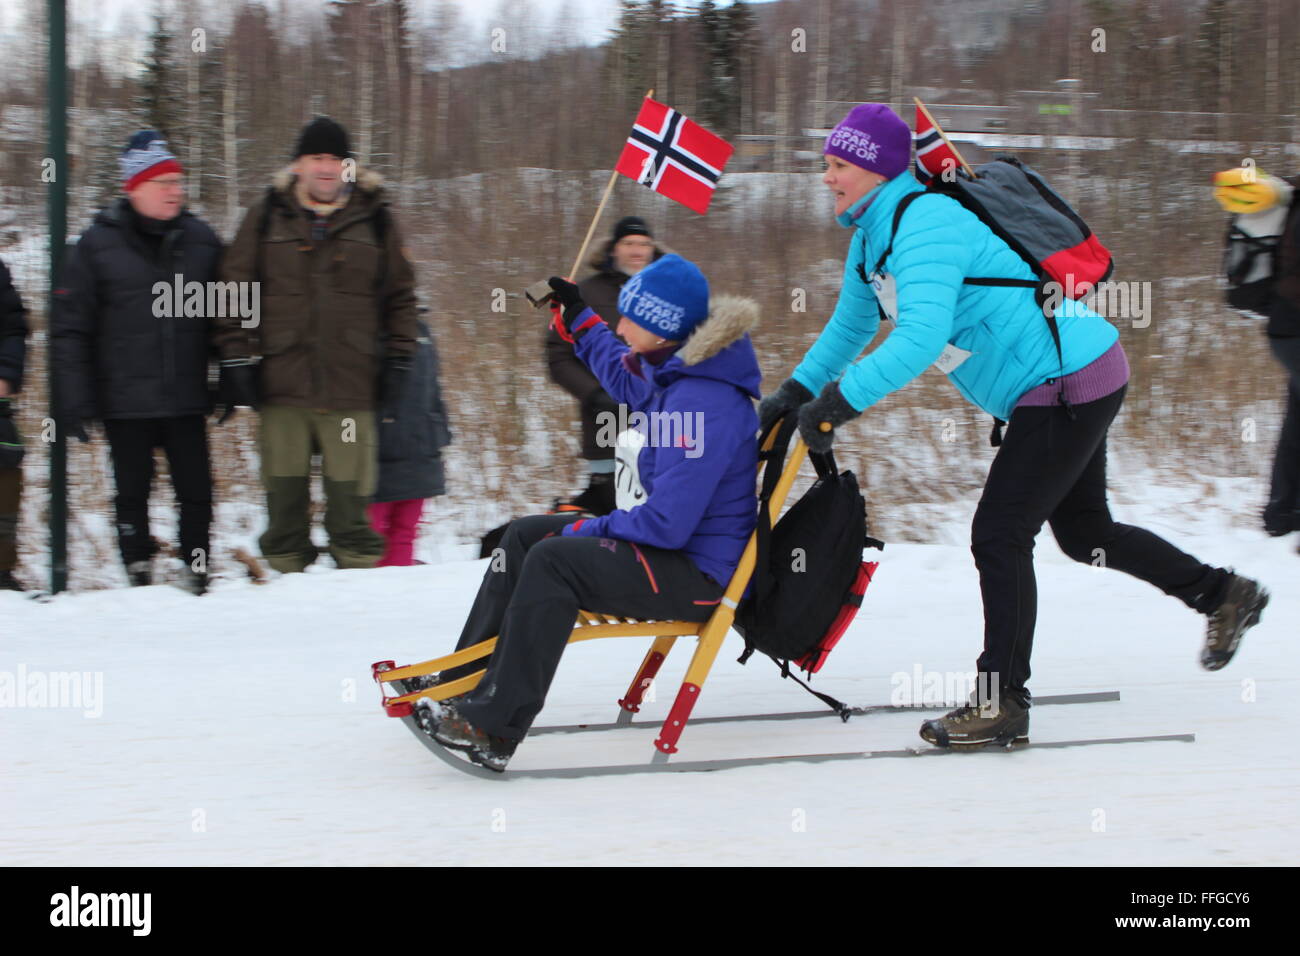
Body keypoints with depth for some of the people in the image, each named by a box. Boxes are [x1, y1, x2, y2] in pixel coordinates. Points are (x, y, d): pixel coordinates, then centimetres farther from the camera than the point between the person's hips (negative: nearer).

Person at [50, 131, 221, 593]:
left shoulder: (200, 240, 6)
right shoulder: (99, 244, -2)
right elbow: (69, 326, -1)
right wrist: (74, 399, -6)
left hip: (187, 400, 2)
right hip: (125, 404, -2)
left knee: (196, 490, 0)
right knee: (133, 492, 6)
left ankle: (196, 568, 14)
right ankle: (139, 572, 16)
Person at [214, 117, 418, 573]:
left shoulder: (374, 218, 9)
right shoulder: (267, 218, 9)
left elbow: (400, 294, 14)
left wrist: (398, 362, 7)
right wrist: (238, 359, 2)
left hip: (351, 388, -1)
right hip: (281, 385, 1)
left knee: (349, 499, -3)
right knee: (285, 497, 4)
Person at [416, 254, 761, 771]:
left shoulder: (703, 401, -27)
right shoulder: (677, 371, 3)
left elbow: (667, 523, -29)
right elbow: (626, 381, 31)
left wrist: (584, 529, -16)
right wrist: (576, 316, 33)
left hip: (703, 574, -11)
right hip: (679, 540, 11)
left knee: (552, 560, -25)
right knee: (525, 534, 12)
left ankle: (492, 726, -25)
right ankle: (457, 684, 13)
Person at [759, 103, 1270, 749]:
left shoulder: (923, 224, -24)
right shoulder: (872, 234, 7)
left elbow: (921, 339, -37)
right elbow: (852, 323, 22)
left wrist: (837, 404, -35)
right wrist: (796, 390, 13)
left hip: (1071, 379, -11)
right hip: (1061, 385, 11)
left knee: (999, 534, -10)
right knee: (1083, 532, 21)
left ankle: (1001, 702, -4)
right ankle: (1223, 594, 36)